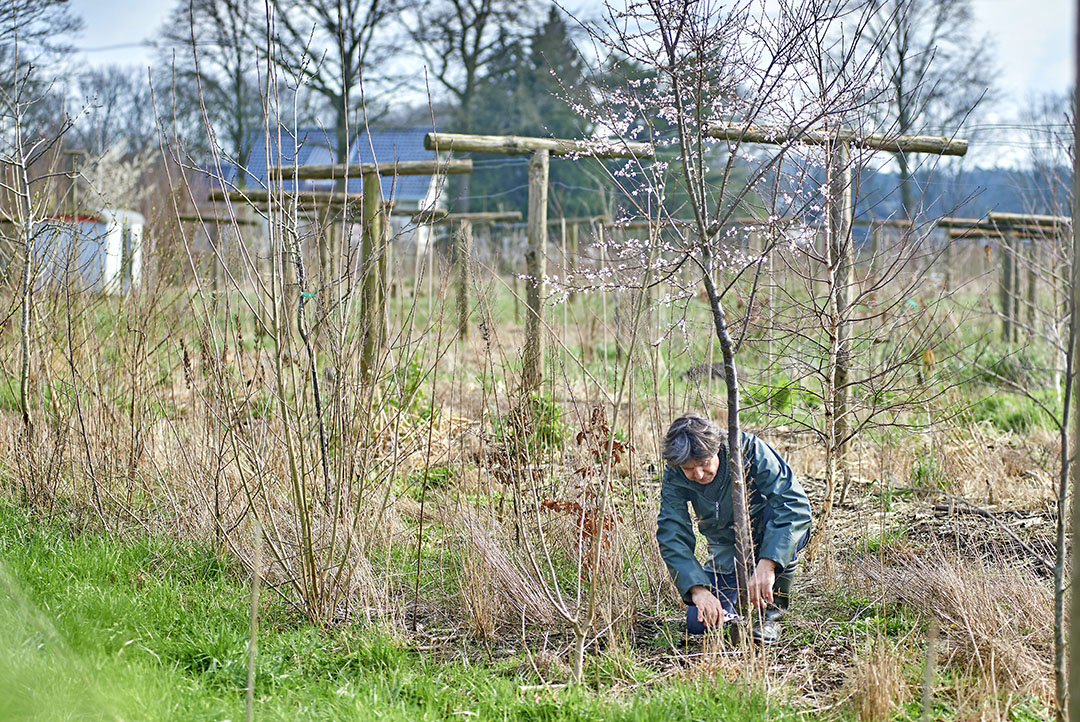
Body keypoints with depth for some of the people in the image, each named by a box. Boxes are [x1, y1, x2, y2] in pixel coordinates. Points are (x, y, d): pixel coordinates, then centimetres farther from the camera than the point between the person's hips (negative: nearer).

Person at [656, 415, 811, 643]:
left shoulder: (750, 449, -28)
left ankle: (772, 611, -17)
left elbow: (795, 505, -37)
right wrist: (698, 588, -41)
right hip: (728, 551, 2)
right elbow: (672, 537, -24)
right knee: (698, 623, -16)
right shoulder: (674, 478, -19)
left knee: (775, 515, -38)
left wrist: (767, 564, -48)